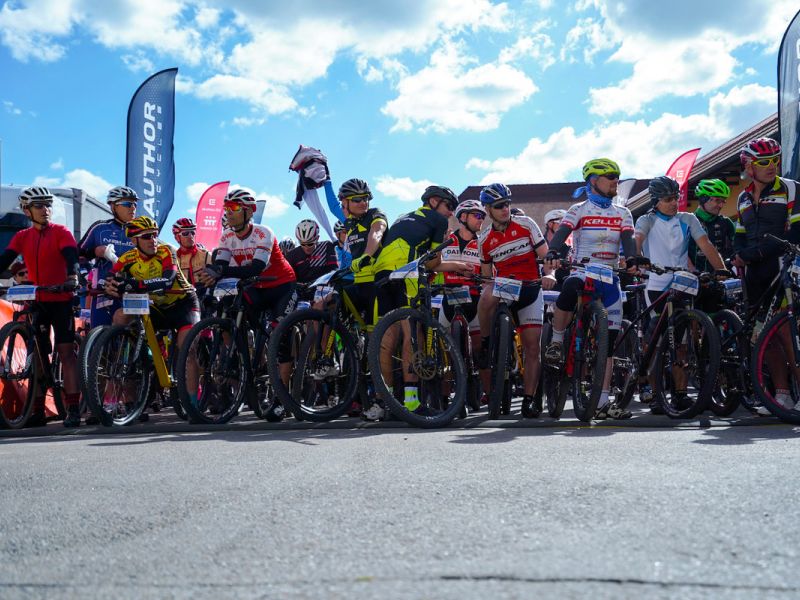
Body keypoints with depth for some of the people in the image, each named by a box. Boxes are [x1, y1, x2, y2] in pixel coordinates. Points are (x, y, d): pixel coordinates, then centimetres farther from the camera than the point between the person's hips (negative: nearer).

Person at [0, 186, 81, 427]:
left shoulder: (61, 232, -1)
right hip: (35, 301, 4)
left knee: (67, 352, -7)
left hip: (61, 300, -4)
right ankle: (37, 411, 11)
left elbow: (71, 255, -16)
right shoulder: (22, 237, 9)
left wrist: (72, 277, -35)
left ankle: (73, 409, -7)